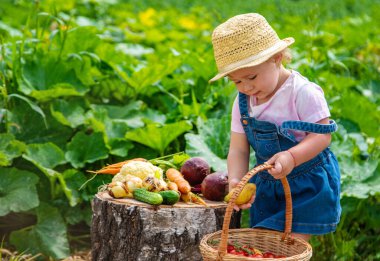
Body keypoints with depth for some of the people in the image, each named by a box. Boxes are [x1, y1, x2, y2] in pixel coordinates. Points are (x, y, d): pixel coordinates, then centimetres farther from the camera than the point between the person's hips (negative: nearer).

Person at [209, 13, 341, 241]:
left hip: (309, 185, -6)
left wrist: (291, 157, -39)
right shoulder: (242, 103, -1)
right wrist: (236, 181, -21)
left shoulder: (303, 93, -20)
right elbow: (238, 149, -1)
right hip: (267, 186, 6)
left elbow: (322, 135, -22)